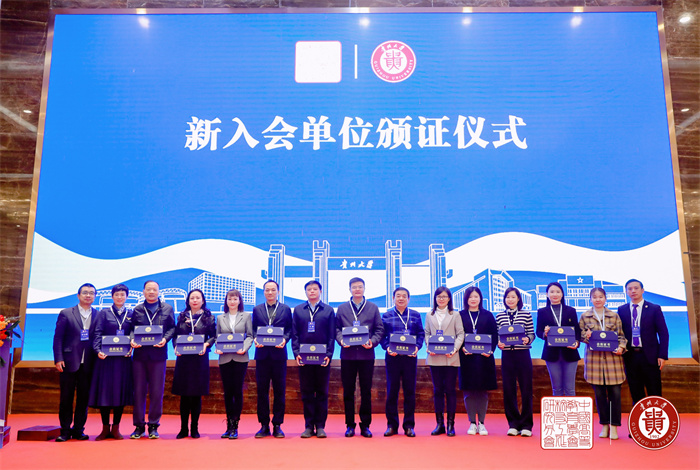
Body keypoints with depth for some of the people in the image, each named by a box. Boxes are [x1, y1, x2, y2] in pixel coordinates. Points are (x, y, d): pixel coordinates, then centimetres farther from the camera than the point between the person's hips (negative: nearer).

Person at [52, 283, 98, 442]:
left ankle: (78, 430, 16)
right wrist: (58, 359, -8)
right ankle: (65, 430, 15)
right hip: (69, 362, -1)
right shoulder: (66, 314, 4)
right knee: (66, 398, 5)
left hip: (88, 364, 1)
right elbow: (58, 337, 0)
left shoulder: (98, 315, 7)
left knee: (84, 398, 6)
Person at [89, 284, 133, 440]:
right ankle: (105, 428, 13)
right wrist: (98, 350, -19)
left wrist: (131, 348, -9)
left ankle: (115, 428, 13)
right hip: (106, 357, -1)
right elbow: (97, 334, -4)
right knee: (104, 390, 0)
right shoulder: (104, 313, 5)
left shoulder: (131, 315, 10)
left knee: (121, 391, 3)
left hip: (123, 359, 2)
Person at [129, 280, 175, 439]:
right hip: (139, 354, 1)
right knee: (138, 391, 5)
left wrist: (165, 339, -10)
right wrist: (132, 340, -11)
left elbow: (172, 328, 7)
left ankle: (153, 426, 13)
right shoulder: (137, 310, 10)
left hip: (158, 354, -1)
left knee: (157, 392, 2)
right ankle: (139, 426, 16)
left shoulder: (167, 309, 9)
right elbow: (132, 328, 8)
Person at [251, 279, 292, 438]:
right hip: (262, 354, 1)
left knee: (279, 391, 2)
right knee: (262, 390, 4)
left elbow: (289, 329, 5)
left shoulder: (286, 309, 7)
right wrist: (255, 339, -9)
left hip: (279, 353, -1)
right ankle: (264, 425, 14)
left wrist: (284, 339, -13)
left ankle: (277, 425, 11)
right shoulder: (257, 309, 11)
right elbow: (253, 329, 10)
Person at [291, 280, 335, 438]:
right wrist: (296, 353, -5)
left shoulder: (328, 310, 7)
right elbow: (294, 334, 7)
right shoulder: (298, 310, 11)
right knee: (306, 393, 5)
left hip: (322, 358, -1)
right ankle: (309, 426, 12)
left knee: (322, 393, 4)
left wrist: (328, 355, -8)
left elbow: (332, 335, 3)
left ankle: (320, 426, 11)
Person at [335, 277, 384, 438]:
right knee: (348, 391, 5)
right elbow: (337, 328, 9)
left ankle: (365, 425, 14)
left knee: (366, 391, 4)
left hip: (366, 354, 0)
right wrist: (341, 340, -10)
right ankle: (350, 425, 14)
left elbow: (379, 329, 6)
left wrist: (373, 341, -10)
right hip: (347, 354, 1)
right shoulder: (342, 308, 10)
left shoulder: (373, 308, 8)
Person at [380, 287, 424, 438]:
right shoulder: (386, 316, 5)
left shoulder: (415, 315, 8)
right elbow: (382, 335, 4)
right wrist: (387, 347, -13)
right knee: (391, 391, 3)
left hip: (410, 357, 1)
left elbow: (421, 334, 7)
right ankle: (391, 425, 13)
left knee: (410, 391, 4)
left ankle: (409, 425, 14)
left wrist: (417, 347, -10)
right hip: (392, 357, -1)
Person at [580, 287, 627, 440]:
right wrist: (586, 336, -11)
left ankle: (614, 426, 10)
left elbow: (621, 335, 9)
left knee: (615, 393, -1)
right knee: (599, 394, 4)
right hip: (594, 357, 0)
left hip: (612, 357, 0)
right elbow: (580, 335, 10)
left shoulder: (614, 316, 8)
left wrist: (621, 347, -8)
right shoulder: (584, 316, 7)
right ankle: (604, 425, 17)